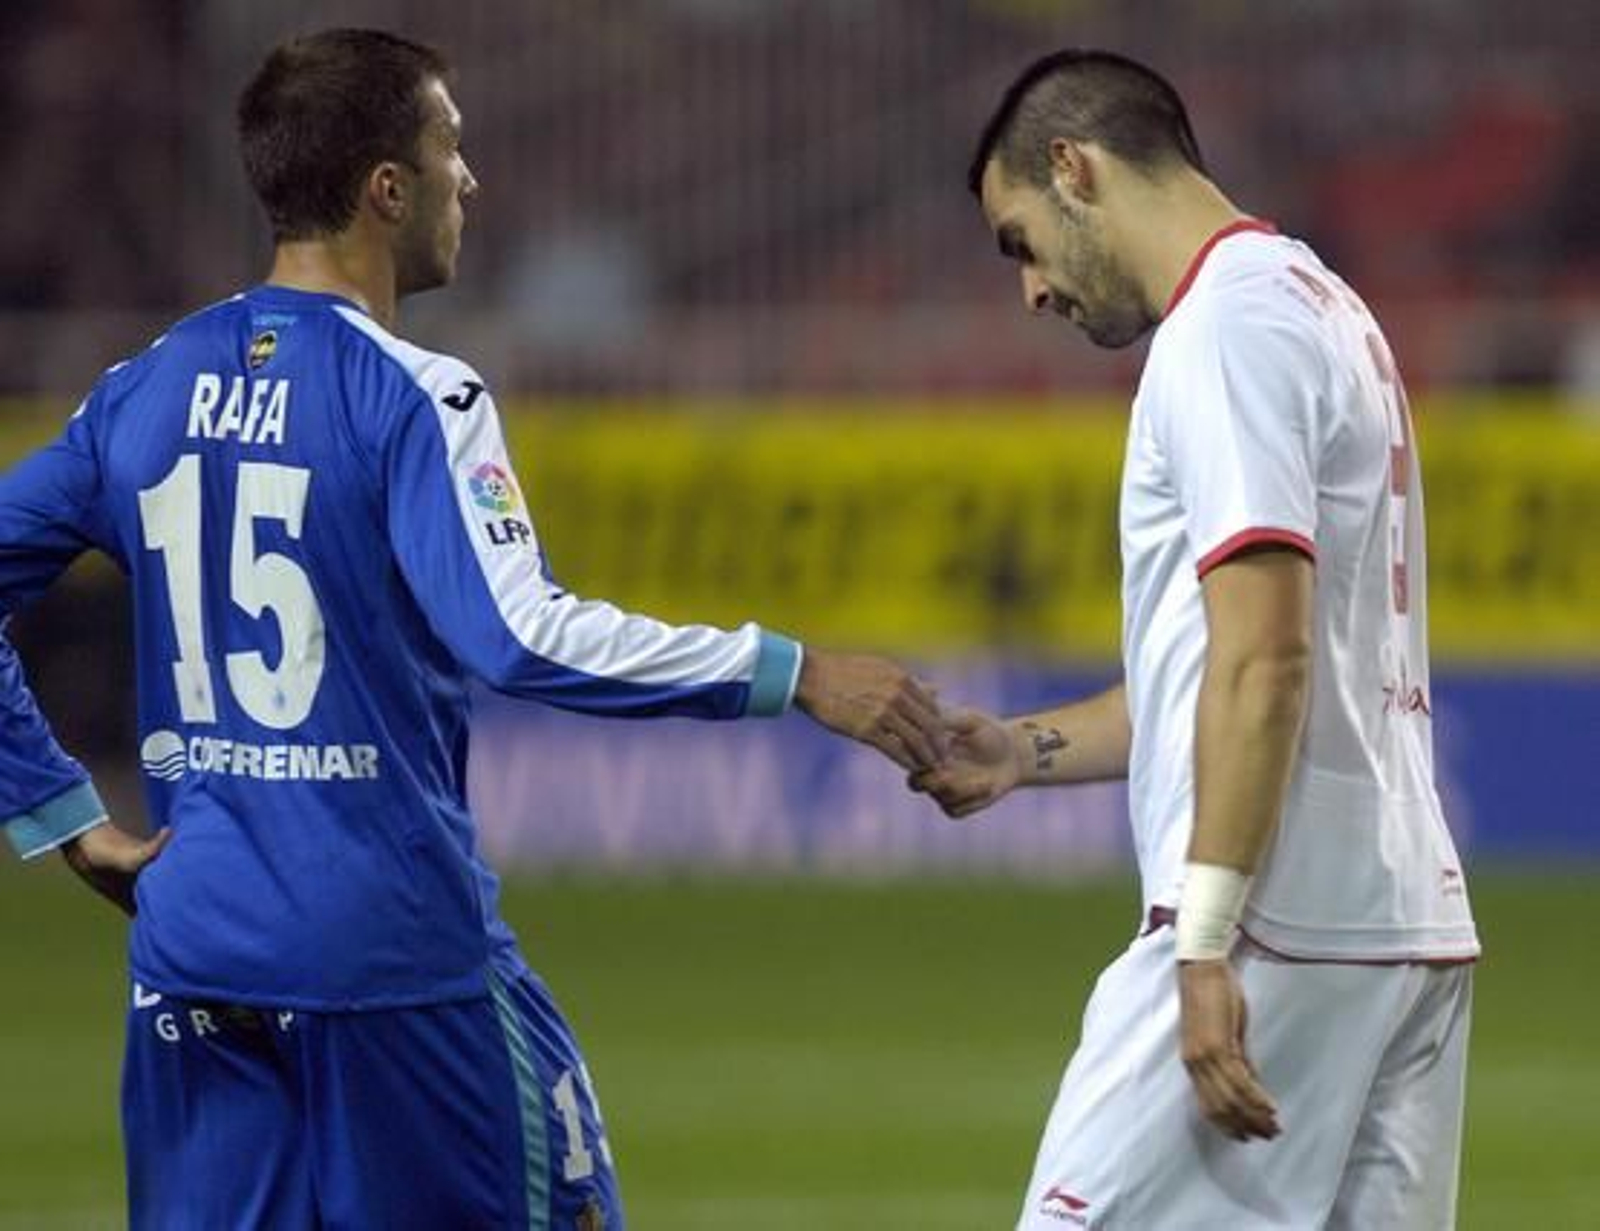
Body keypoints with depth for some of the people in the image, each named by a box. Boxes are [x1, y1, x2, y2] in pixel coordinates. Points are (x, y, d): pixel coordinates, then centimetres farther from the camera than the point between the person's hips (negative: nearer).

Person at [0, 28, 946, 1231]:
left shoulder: (144, 394, 7)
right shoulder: (410, 398, -11)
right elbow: (519, 635, -23)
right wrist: (793, 677, -20)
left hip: (190, 954, 5)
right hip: (397, 948, -5)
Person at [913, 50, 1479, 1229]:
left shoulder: (1226, 324, -9)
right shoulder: (1329, 310, 21)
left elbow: (1267, 658, -19)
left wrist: (1206, 943, -22)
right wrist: (1029, 751, 23)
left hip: (1280, 925, -10)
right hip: (1411, 927, 10)